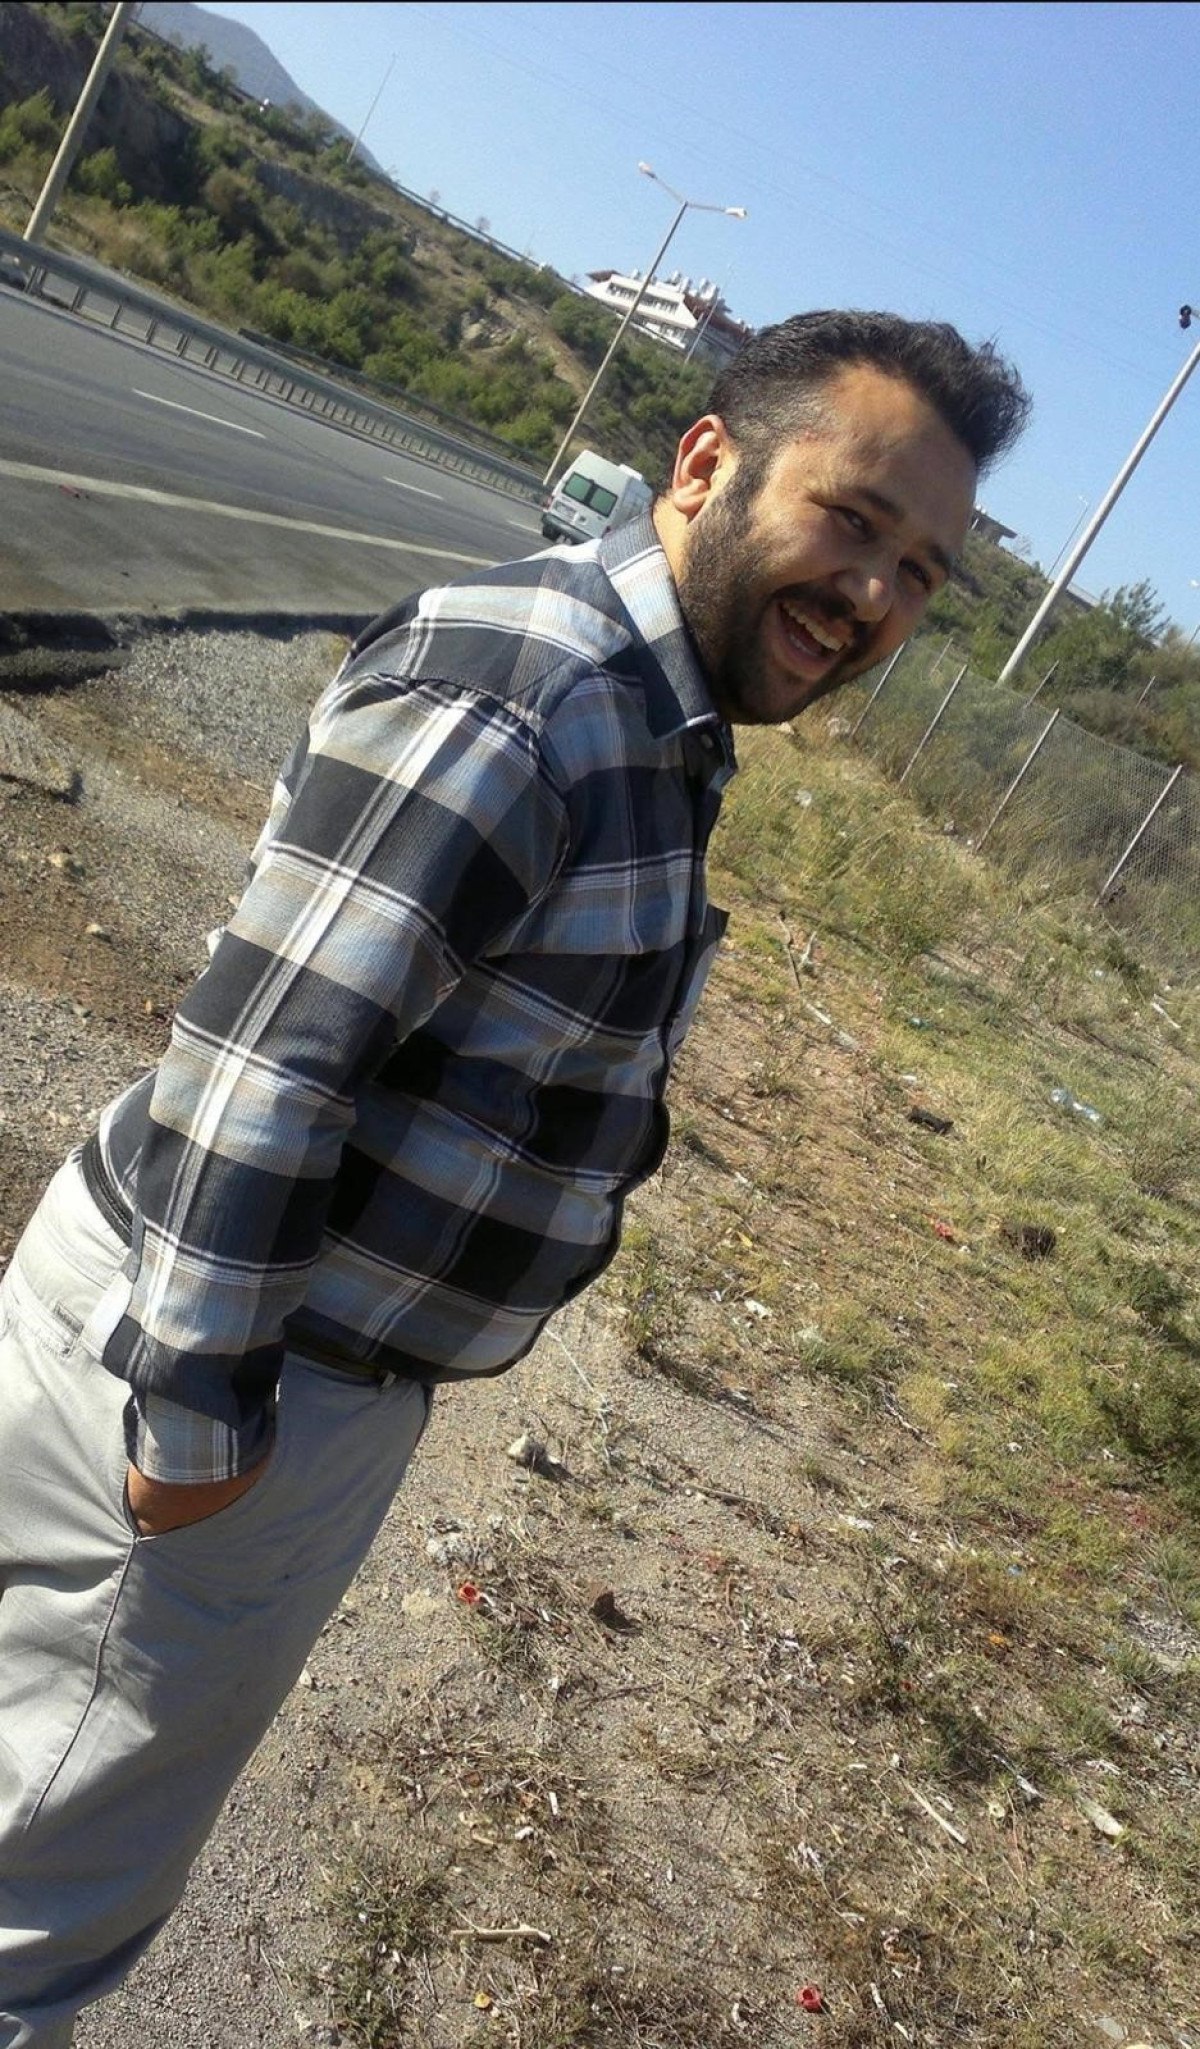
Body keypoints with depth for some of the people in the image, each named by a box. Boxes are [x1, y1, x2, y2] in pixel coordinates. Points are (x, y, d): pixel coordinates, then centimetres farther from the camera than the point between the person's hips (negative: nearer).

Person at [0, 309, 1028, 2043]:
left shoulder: (661, 720, 6)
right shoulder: (512, 694, -26)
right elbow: (260, 1061, -28)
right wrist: (197, 1407, -21)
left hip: (328, 1359, 9)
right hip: (207, 1355, -9)